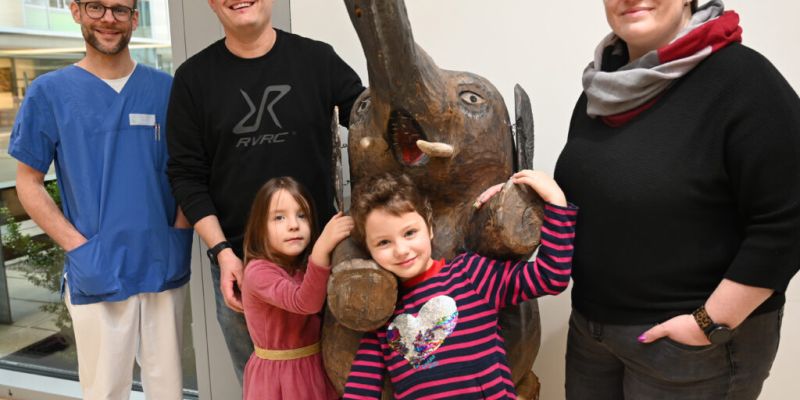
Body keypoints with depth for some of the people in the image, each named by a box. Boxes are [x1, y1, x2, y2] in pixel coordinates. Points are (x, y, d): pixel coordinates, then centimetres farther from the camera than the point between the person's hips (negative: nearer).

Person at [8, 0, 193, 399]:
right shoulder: (49, 92, -2)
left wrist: (180, 233, -4)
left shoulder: (165, 88, 3)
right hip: (96, 276, -1)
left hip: (165, 268, 2)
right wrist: (78, 247, -10)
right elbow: (28, 184, 1)